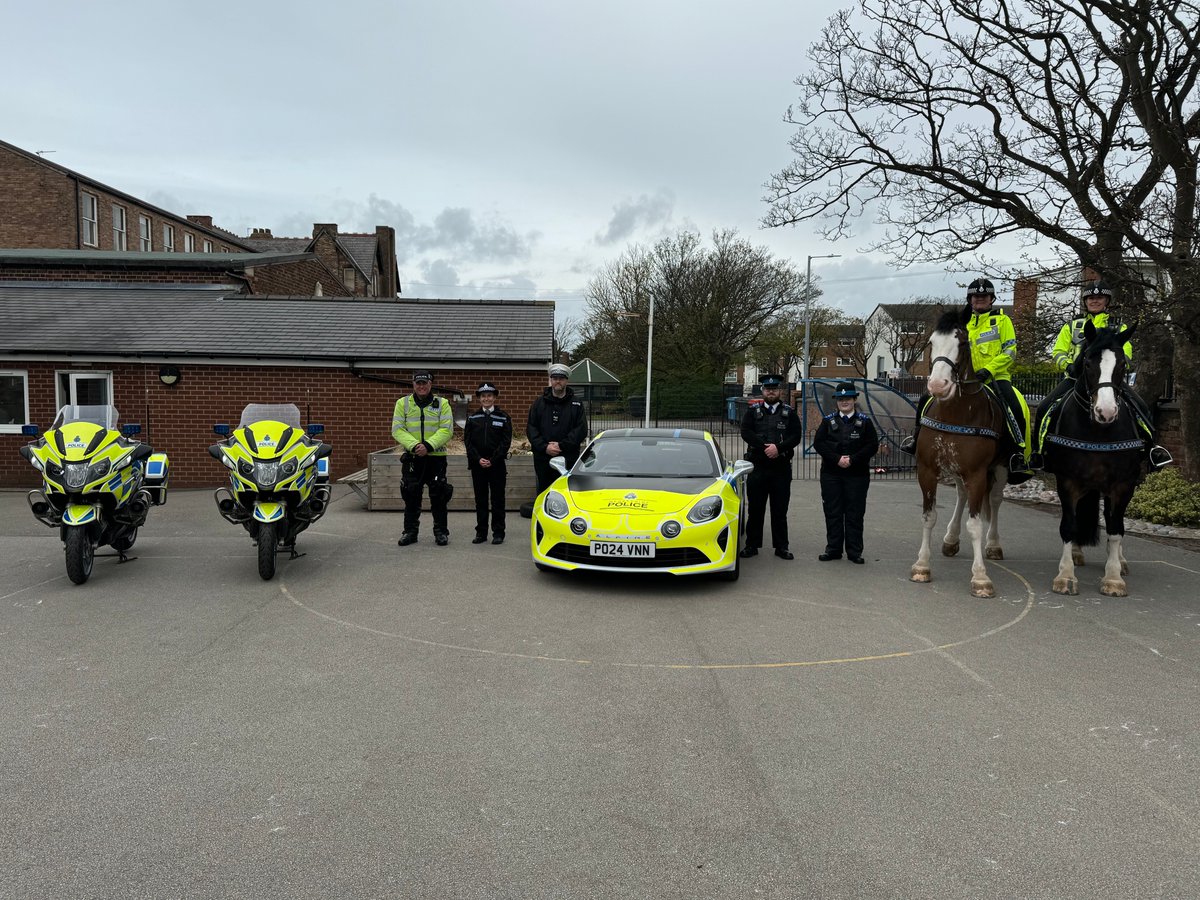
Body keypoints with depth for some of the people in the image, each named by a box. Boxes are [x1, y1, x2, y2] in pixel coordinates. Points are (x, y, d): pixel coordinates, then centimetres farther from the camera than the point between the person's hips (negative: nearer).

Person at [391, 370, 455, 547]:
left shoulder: (442, 404, 2)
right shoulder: (403, 403, 4)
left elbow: (447, 430, -7)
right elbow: (397, 429, -3)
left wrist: (429, 445, -20)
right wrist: (414, 445, -18)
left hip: (436, 457, -1)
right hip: (412, 458, 1)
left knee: (439, 497, 4)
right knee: (411, 497, 8)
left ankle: (441, 532, 15)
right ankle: (410, 532, 20)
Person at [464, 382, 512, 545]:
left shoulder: (503, 417, 2)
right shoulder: (472, 418, 9)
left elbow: (506, 441, -4)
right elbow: (467, 441, 4)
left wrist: (492, 460, -12)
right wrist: (478, 459, -9)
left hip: (497, 464, -2)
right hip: (477, 464, 2)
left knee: (497, 499, 1)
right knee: (480, 499, 6)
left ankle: (498, 533, 6)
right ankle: (481, 532, 12)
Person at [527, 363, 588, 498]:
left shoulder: (576, 404, 6)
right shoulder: (539, 403, 10)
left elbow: (582, 430, -3)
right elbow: (531, 428, 4)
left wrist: (562, 445, -13)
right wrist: (544, 447, -11)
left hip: (568, 459, -2)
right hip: (543, 459, 2)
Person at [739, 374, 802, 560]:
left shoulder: (789, 413, 9)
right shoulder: (753, 411, 8)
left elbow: (796, 436, -2)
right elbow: (746, 433, -6)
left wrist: (778, 448, -17)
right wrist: (765, 446, -17)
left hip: (781, 468, 0)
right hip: (757, 467, 0)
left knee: (780, 510, 5)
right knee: (755, 509, 5)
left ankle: (781, 547, 13)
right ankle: (752, 546, 13)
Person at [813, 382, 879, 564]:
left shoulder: (864, 422, 3)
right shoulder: (828, 421, 7)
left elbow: (873, 445, -4)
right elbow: (818, 443, -3)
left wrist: (853, 459, -16)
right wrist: (837, 459, -15)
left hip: (857, 474, -1)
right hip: (831, 474, 1)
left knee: (855, 514, 4)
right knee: (833, 513, 6)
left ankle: (854, 552, 11)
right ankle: (833, 549, 15)